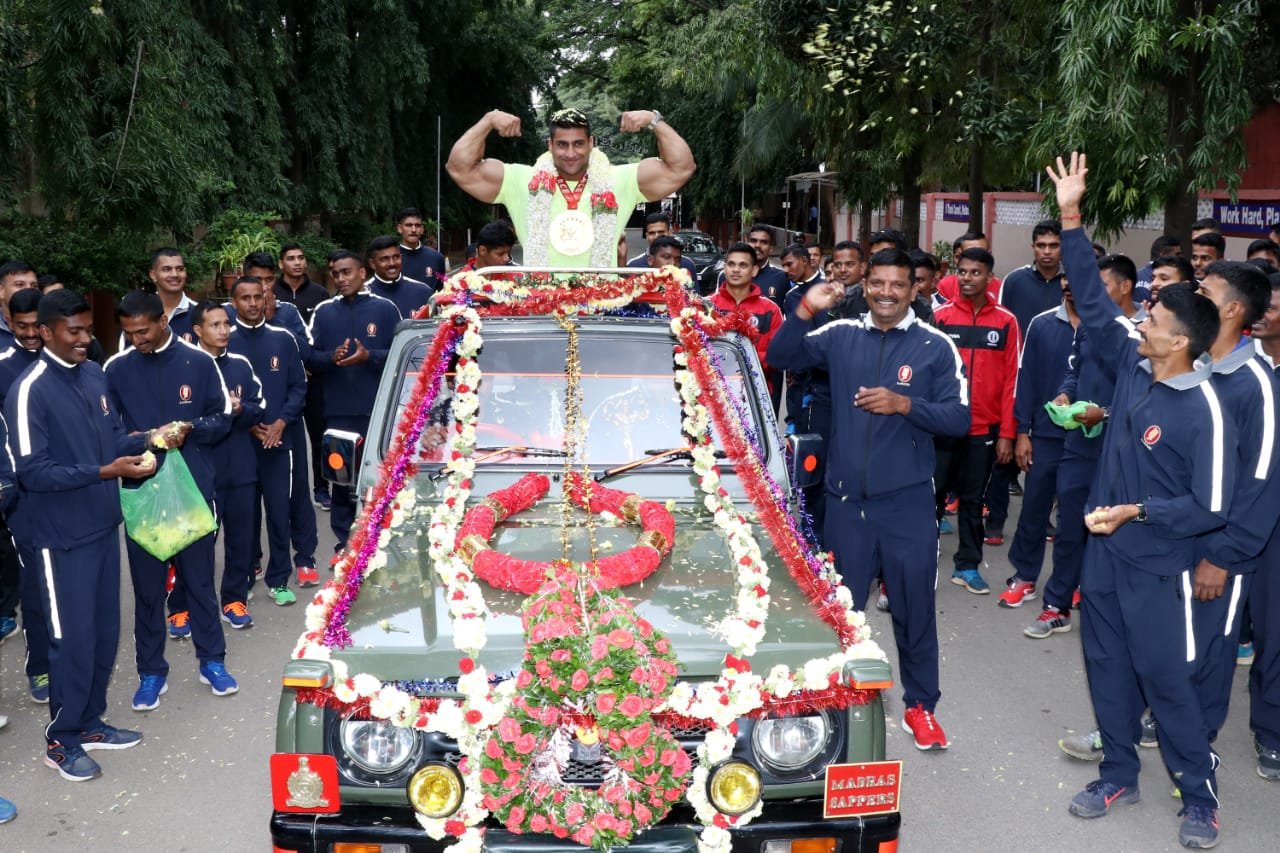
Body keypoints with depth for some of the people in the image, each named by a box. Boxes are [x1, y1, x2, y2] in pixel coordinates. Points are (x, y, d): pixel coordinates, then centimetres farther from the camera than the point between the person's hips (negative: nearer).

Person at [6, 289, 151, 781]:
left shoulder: (95, 375, 4)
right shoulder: (30, 391, -17)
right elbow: (32, 471, -19)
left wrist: (148, 439, -7)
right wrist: (107, 471, -24)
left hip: (103, 525, 7)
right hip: (62, 536, -7)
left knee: (105, 631, 15)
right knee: (73, 639, 3)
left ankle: (90, 722, 32)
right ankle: (61, 740, 21)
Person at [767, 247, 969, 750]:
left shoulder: (936, 346, -3)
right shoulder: (840, 335, 3)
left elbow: (959, 418, -5)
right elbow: (780, 358, -2)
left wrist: (905, 404, -20)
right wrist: (805, 311, -17)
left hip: (907, 501, -2)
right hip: (846, 497, 2)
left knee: (914, 607, 8)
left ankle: (920, 705, 25)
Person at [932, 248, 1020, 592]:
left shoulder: (1006, 322, 1)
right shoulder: (940, 316, 0)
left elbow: (1011, 380, 1)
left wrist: (1007, 433, -2)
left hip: (984, 428, 1)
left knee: (974, 499, 11)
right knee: (933, 495, 4)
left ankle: (968, 565, 21)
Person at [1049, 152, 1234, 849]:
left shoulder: (1203, 411, -21)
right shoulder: (1133, 366, -3)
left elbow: (1212, 509, -17)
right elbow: (1092, 301, 0)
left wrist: (1138, 512, -21)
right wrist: (1071, 219, -4)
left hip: (1155, 565, -7)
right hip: (1104, 551, 7)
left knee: (1164, 677, 4)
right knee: (1107, 664, 16)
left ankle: (1199, 795, 24)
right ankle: (1119, 774, 33)